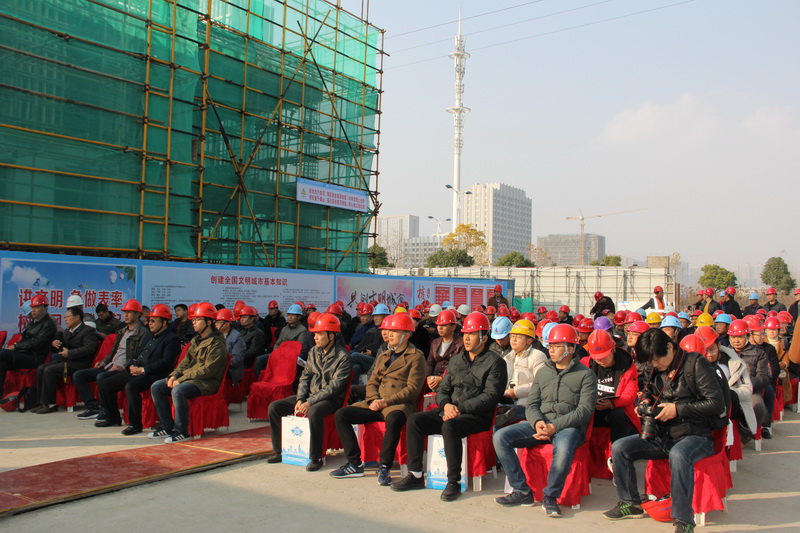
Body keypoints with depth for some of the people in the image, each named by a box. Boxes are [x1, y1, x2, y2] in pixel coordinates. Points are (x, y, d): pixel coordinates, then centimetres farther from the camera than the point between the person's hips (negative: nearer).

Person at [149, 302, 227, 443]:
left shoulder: (217, 343, -13)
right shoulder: (196, 340, 17)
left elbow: (208, 370, -21)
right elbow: (186, 361, 18)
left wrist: (181, 380, -20)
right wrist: (174, 375, -3)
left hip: (207, 382, -9)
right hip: (189, 378, 10)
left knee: (178, 391, -34)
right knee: (156, 387, -1)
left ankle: (181, 431, -19)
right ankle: (167, 426, 3)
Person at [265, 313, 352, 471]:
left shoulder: (343, 357, -12)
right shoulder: (313, 352, 10)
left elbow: (334, 387, -18)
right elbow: (305, 377, 10)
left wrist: (310, 402, -22)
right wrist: (300, 400, -7)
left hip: (330, 399, -7)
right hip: (310, 396, 7)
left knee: (314, 412, -39)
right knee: (274, 407, -4)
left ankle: (315, 457, -25)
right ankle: (279, 450, 7)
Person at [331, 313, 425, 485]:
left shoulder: (416, 357, 1)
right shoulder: (383, 356, 23)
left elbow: (412, 388, -9)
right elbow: (372, 382, 19)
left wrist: (386, 402, -16)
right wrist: (374, 399, -4)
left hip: (399, 405, -7)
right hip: (376, 404, 7)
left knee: (393, 419, -41)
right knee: (340, 414, -10)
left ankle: (384, 467, -24)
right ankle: (355, 464, -7)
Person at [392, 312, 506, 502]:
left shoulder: (494, 362, -1)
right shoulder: (456, 360, 19)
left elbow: (490, 395, -11)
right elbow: (442, 389, 17)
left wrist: (461, 408, -17)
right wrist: (446, 404, -7)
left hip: (477, 416, -6)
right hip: (449, 411, 7)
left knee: (449, 426, -36)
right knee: (414, 420, -13)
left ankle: (454, 482, -23)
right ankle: (415, 475, -7)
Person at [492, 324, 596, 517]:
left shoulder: (585, 374, 2)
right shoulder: (543, 372, 17)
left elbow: (585, 410, -8)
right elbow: (531, 405, 12)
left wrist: (554, 426, -19)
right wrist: (537, 422, -12)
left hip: (569, 427, -5)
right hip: (540, 424, 5)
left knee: (563, 448, -40)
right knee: (500, 437, -17)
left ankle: (550, 497, -15)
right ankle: (522, 491, -8)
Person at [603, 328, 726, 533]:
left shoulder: (695, 363, -11)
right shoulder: (657, 370, 10)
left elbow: (717, 403, -16)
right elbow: (648, 391, 30)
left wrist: (678, 409, -18)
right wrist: (644, 402, 7)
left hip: (695, 435, -7)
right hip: (662, 436, 7)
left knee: (678, 454, -39)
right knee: (619, 447, -9)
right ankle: (630, 503, 7)